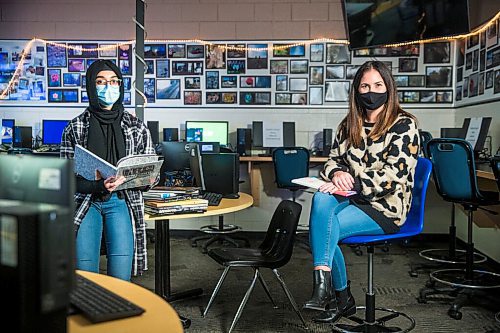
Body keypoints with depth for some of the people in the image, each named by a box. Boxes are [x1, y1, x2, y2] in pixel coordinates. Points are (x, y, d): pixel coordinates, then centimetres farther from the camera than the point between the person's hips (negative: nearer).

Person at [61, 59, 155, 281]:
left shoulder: (136, 126, 7)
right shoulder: (75, 127, 4)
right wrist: (98, 185, -19)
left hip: (121, 202, 1)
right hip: (85, 202, 0)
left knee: (121, 280, -5)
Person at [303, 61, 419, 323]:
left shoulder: (404, 125, -5)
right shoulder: (349, 125, 14)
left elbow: (393, 176, -14)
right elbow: (332, 160, 16)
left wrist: (350, 183, -21)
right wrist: (337, 173, -10)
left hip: (386, 206, -5)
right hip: (351, 199, 5)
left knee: (322, 229, -28)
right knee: (321, 199, -31)